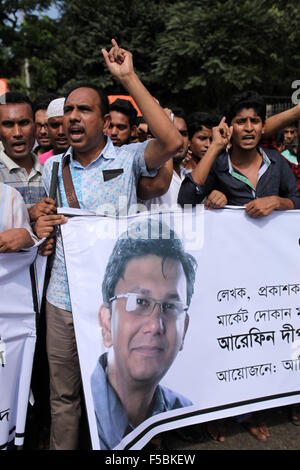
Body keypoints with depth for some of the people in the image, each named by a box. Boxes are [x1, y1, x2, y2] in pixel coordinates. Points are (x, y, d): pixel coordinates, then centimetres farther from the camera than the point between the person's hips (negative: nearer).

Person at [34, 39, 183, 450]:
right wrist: (40, 226, -6)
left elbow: (172, 141, -25)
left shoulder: (127, 159, -6)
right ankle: (62, 448, 38)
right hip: (63, 299, 3)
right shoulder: (52, 167, 6)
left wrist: (129, 79, -20)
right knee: (63, 394, 15)